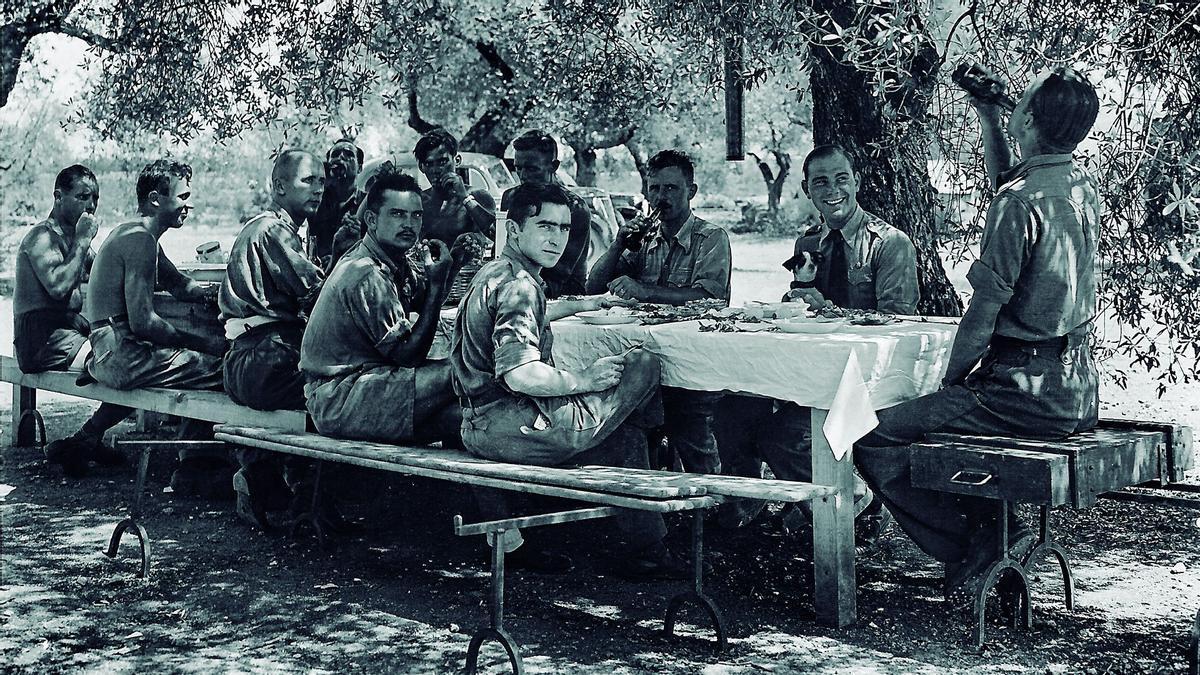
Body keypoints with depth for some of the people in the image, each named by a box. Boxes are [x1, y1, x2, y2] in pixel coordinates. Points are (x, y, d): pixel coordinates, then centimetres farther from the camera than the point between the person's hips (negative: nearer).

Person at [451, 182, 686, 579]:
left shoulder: (496, 274, 16)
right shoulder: (517, 286, -18)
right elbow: (522, 376, -29)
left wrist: (580, 305, 47)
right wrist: (584, 380, -13)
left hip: (485, 424, 11)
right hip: (507, 426, -11)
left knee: (627, 440, 24)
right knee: (644, 366, -6)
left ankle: (646, 553, 30)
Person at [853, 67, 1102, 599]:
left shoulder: (1019, 202, -19)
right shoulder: (1083, 186, 6)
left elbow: (982, 316, -17)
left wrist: (951, 381, -4)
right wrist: (987, 116, 23)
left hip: (1029, 391, -9)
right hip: (1079, 389, 9)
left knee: (873, 440, -5)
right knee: (942, 415, 31)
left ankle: (985, 543, -2)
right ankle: (991, 532, 23)